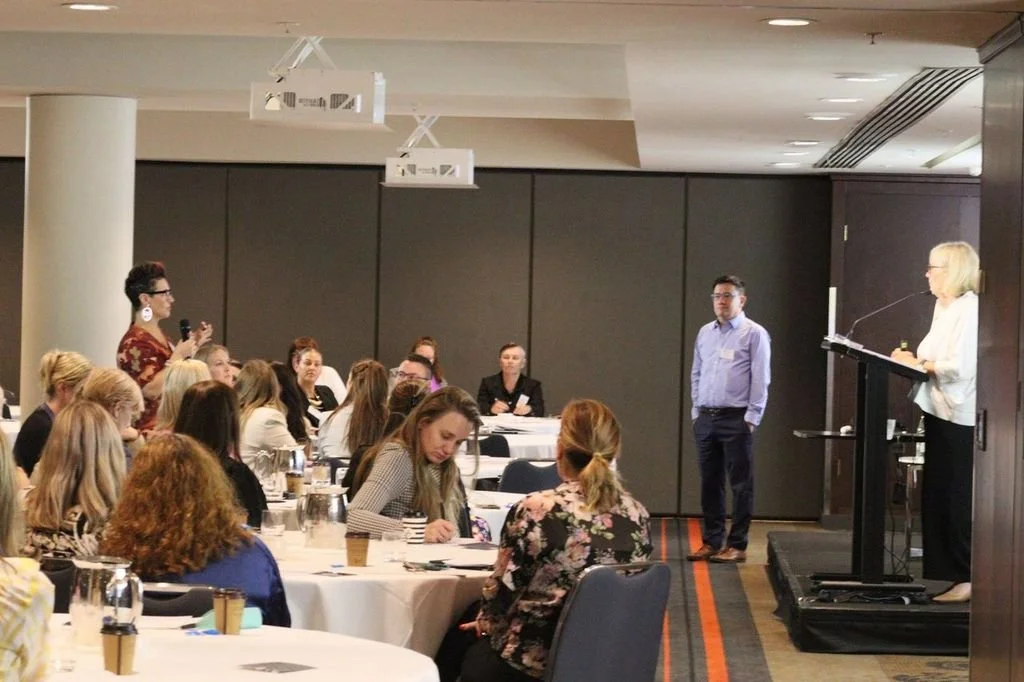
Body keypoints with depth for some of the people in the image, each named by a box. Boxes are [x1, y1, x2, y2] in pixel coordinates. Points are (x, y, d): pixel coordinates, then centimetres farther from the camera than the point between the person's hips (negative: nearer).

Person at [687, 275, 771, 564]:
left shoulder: (754, 334, -4)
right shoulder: (705, 333, 14)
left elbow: (761, 380, -7)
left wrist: (752, 418, -11)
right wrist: (696, 410, 13)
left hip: (736, 419, -6)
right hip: (706, 418, 6)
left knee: (740, 484, -2)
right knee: (710, 483, 9)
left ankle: (737, 545, 1)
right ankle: (711, 541, 16)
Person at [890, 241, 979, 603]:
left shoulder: (969, 310, -14)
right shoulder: (944, 308, 16)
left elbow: (960, 367, -22)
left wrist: (916, 364, -13)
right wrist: (914, 360, 0)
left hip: (959, 418, -10)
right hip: (939, 411, 10)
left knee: (955, 498, -6)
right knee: (936, 496, 11)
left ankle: (967, 579, -2)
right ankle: (943, 572, 16)